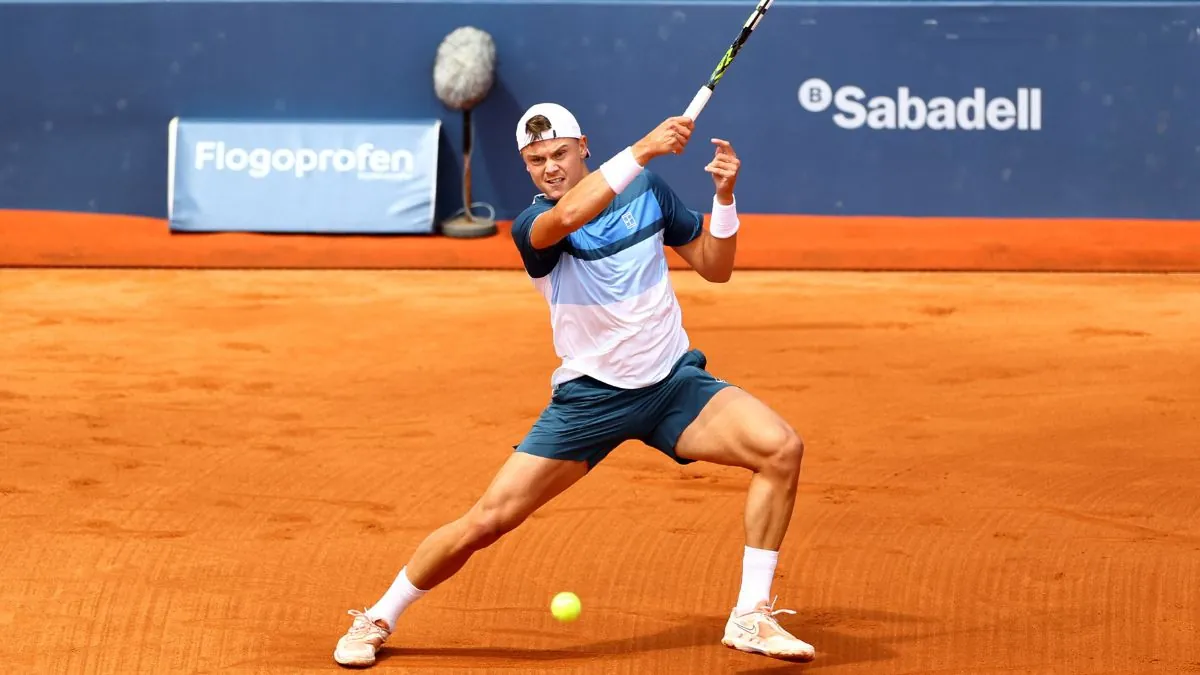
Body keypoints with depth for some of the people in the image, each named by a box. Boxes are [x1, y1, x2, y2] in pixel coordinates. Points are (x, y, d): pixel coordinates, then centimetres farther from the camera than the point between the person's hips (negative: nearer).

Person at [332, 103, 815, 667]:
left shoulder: (648, 191, 0)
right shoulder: (531, 226, -12)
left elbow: (714, 268, 9)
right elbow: (567, 216, -38)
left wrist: (724, 196, -8)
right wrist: (642, 150, -43)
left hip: (673, 382, 2)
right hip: (589, 397, -2)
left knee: (781, 448, -22)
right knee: (486, 520, -8)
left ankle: (751, 618, -12)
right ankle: (377, 620, 15)